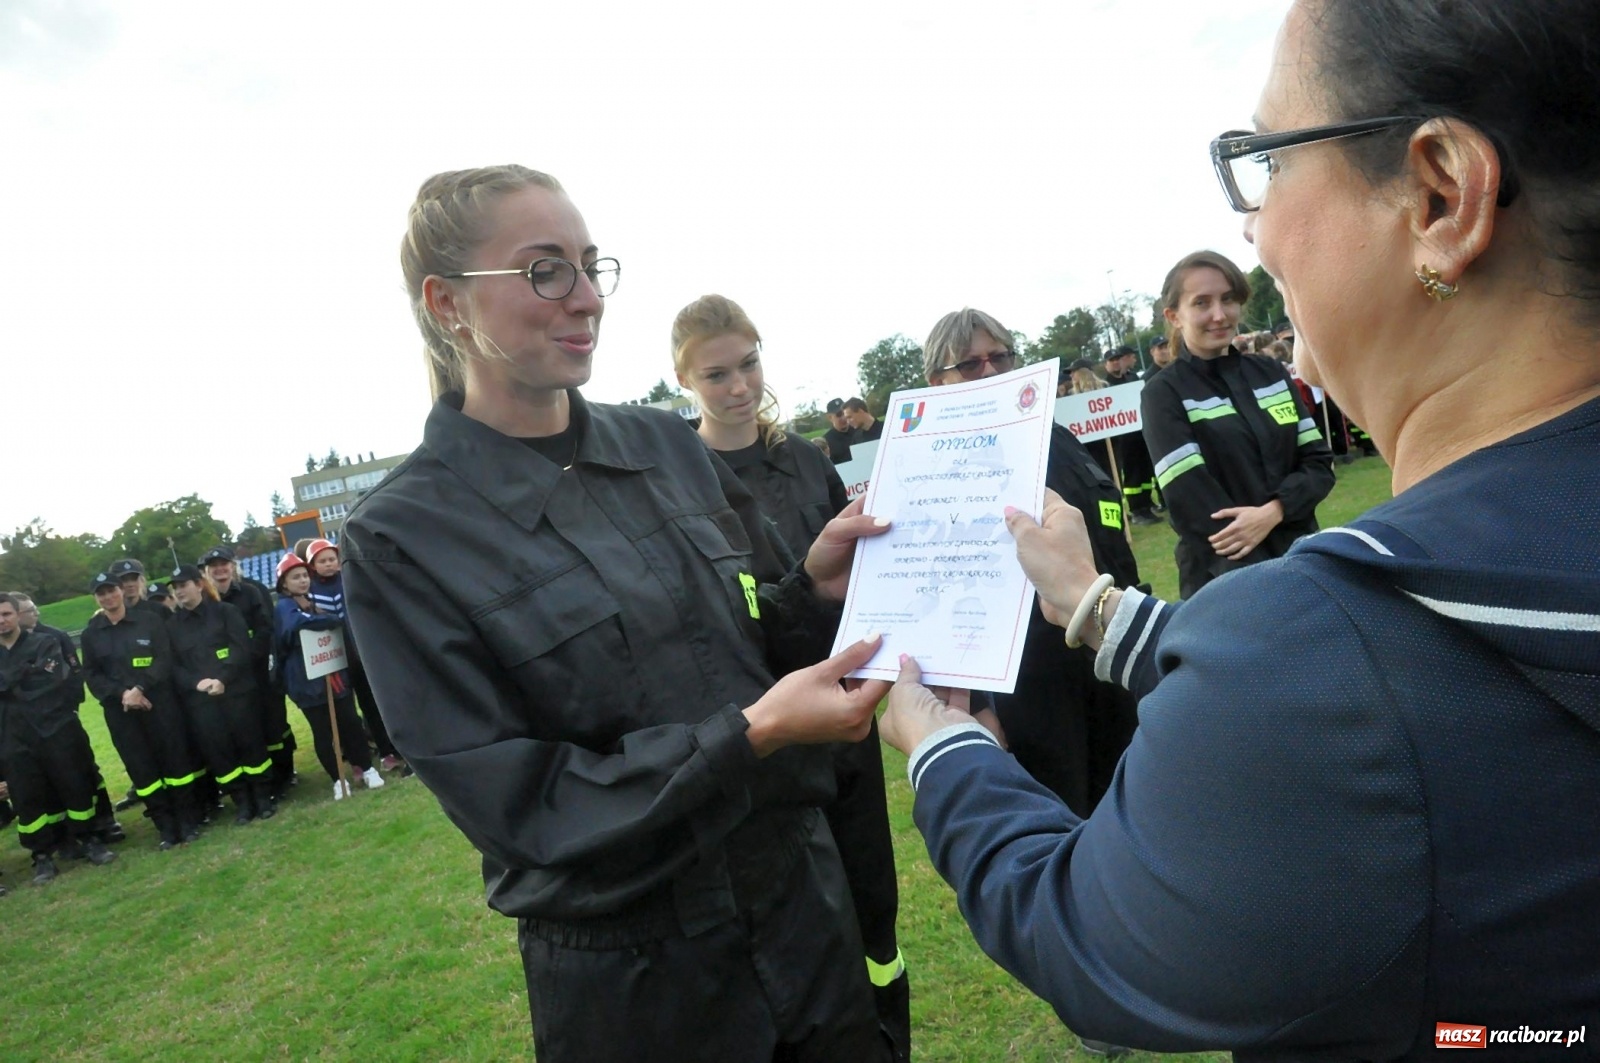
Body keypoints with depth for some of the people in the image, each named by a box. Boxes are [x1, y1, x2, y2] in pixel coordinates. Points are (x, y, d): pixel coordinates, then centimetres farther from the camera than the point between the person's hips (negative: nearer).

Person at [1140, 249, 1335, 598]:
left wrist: (1272, 512, -15)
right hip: (1226, 583, -5)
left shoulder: (1271, 373, 7)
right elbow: (1194, 508, -16)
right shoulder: (1163, 395, -8)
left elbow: (1319, 463, 4)